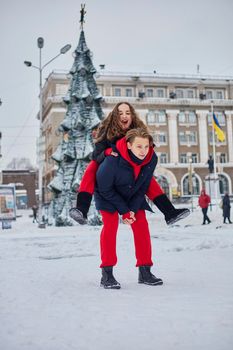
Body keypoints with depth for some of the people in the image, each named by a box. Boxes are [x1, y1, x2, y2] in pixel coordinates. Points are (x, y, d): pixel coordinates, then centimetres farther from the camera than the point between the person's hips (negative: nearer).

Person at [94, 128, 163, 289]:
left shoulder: (152, 158, -23)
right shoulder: (113, 160, -37)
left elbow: (143, 187, -9)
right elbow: (105, 189, -24)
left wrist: (133, 209, -16)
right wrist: (124, 211, -21)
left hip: (133, 196, 4)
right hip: (108, 195, -4)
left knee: (141, 224, -5)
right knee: (111, 223, -19)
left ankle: (145, 272, 3)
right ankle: (107, 274, -12)